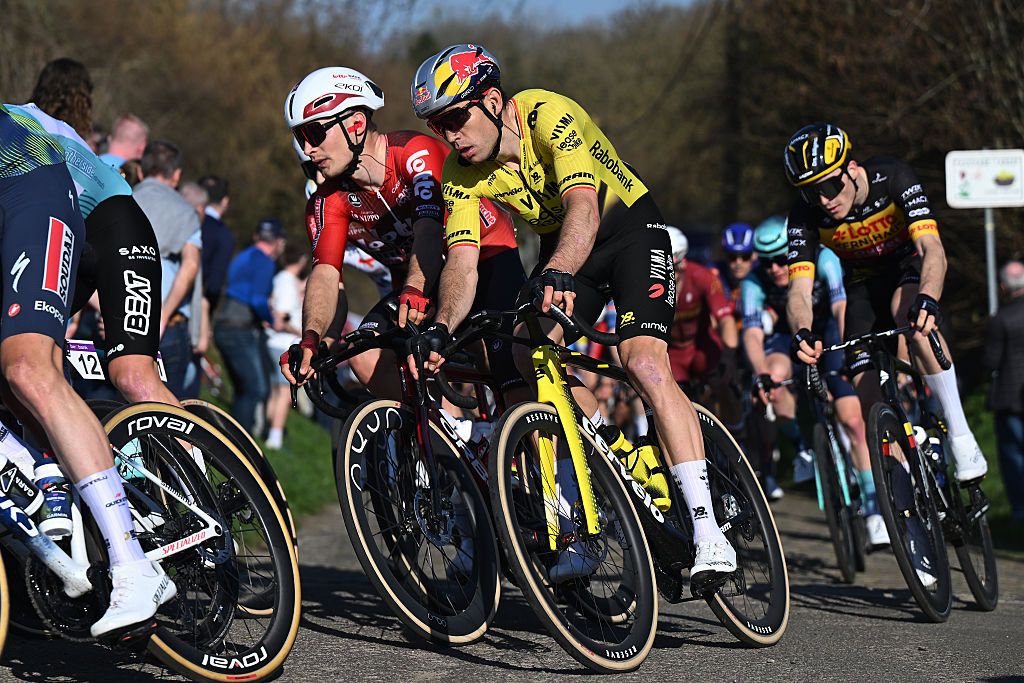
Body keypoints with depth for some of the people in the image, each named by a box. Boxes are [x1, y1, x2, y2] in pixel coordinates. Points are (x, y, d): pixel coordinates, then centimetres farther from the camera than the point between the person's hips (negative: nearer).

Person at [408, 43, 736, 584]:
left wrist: (555, 274, -63)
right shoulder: (461, 173, -14)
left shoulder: (549, 116, -31)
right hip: (560, 247, 5)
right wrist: (440, 328, -40)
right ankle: (578, 531, -12)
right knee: (530, 353, -19)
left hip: (630, 229, -5)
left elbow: (583, 206, -45)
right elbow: (463, 260, -21)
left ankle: (707, 531, -24)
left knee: (645, 363, -25)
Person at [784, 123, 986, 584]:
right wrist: (802, 332, -51)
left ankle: (960, 436, -31)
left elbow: (933, 250, -38)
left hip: (910, 269, -3)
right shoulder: (806, 215, -22)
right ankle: (916, 532, -2)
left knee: (909, 310, -39)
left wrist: (926, 299, -59)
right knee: (874, 406, -10)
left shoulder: (892, 178, -29)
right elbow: (799, 287, -28)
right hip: (864, 285, 3)